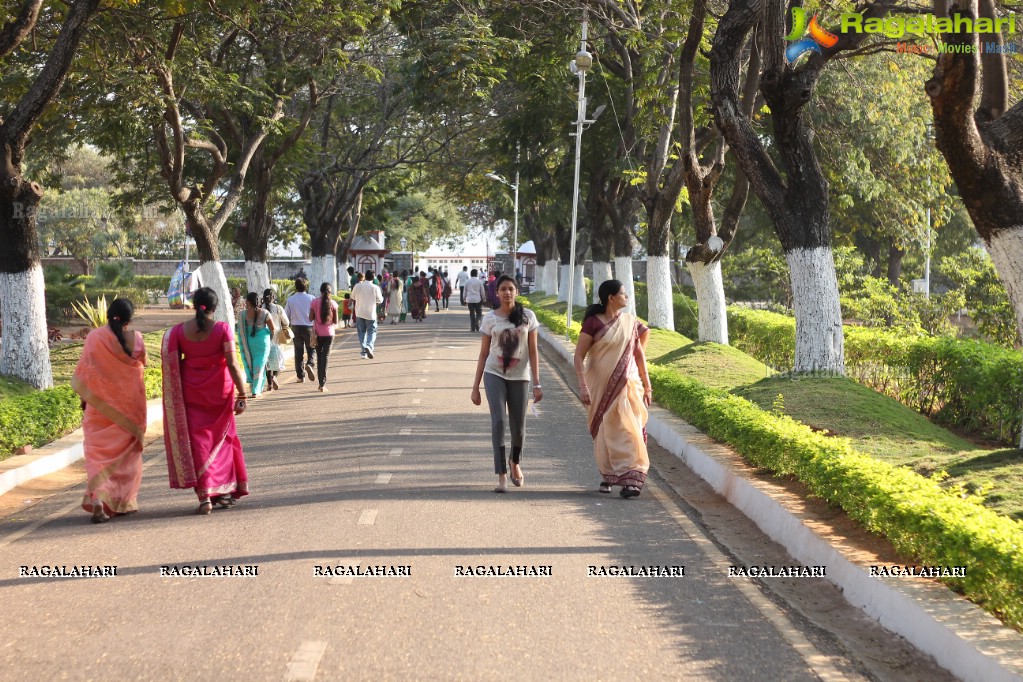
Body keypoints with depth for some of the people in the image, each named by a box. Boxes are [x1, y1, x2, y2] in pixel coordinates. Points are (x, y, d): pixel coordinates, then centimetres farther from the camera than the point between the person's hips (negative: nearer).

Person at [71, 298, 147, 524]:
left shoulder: (95, 337, -9)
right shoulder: (135, 338, -8)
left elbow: (83, 372, -6)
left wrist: (84, 397, 7)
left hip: (100, 404, -1)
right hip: (129, 404, 1)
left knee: (99, 452, 4)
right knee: (127, 452, 15)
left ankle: (97, 498, -15)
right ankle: (123, 502, 20)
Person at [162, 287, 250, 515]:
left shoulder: (178, 331, -3)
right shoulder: (222, 329, -10)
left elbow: (171, 366, 1)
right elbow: (232, 363, -15)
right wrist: (242, 395, -11)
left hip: (191, 393, 1)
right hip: (219, 392, -1)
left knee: (197, 441, 4)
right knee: (221, 438, 16)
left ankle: (204, 496, -6)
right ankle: (226, 491, 22)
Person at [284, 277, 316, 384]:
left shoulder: (291, 299, -3)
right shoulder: (311, 298, -7)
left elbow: (286, 315, 1)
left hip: (296, 327, 1)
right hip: (309, 326, -1)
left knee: (298, 351, 8)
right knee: (311, 349, 12)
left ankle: (301, 376, 9)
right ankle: (309, 364, -18)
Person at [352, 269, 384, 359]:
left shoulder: (358, 286, -6)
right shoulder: (375, 288, -12)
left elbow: (352, 297, 8)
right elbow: (380, 300, -4)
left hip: (359, 313, 2)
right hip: (371, 314, -2)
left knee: (361, 332, 11)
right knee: (372, 331, 7)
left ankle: (363, 352, 8)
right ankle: (369, 346, -19)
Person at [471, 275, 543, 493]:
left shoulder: (527, 316, 1)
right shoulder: (490, 318, 2)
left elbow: (533, 352, 1)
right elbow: (483, 354, 6)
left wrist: (536, 383, -5)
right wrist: (475, 387, 4)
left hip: (519, 376, 1)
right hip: (494, 374, -1)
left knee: (518, 426, 6)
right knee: (498, 421, -16)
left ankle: (515, 463, 37)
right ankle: (501, 476, -14)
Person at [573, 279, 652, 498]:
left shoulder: (630, 322, 6)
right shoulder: (593, 323, -6)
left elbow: (639, 354, 12)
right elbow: (579, 355, -7)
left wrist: (646, 386, 11)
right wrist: (582, 386, -15)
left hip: (626, 385, 2)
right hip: (601, 385, -2)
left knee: (628, 429, -9)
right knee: (604, 430, 5)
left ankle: (631, 479, -10)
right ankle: (607, 476, 22)